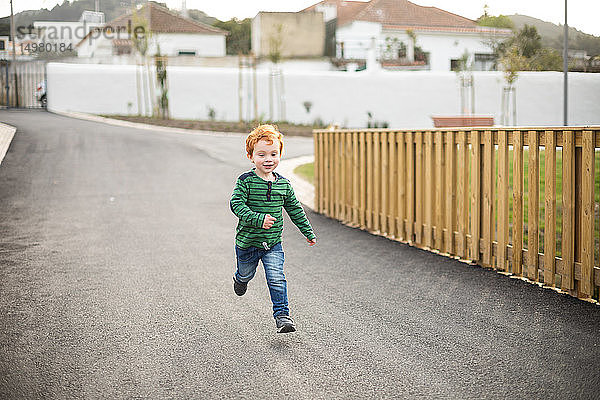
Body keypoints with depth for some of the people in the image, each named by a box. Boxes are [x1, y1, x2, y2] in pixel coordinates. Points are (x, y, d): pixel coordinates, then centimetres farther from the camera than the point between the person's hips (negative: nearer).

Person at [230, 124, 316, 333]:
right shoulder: (245, 181, -13)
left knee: (277, 278, -9)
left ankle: (281, 314, -1)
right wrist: (258, 219, -34)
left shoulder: (283, 184, 0)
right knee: (246, 273, 22)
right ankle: (240, 280, 57)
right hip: (247, 240, -1)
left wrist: (308, 232, 15)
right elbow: (236, 204, -22)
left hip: (273, 243, 1)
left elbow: (295, 209, 11)